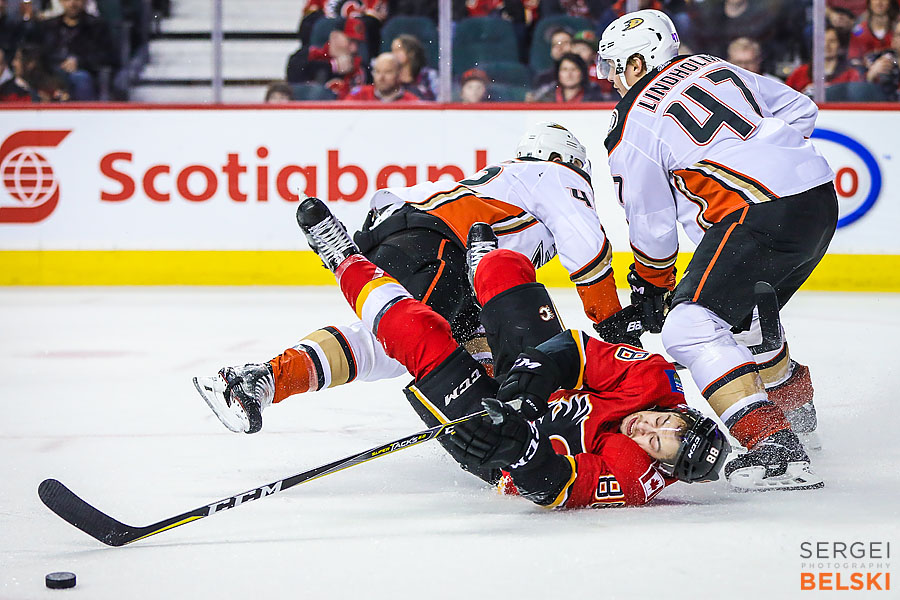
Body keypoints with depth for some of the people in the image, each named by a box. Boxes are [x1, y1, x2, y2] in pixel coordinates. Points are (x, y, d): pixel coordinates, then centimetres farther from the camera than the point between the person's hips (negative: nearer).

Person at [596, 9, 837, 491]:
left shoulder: (633, 125, 1)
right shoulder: (715, 68, 20)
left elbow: (652, 225, 8)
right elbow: (799, 110, 24)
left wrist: (651, 285, 23)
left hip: (760, 216, -9)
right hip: (822, 199, 9)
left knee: (690, 328, -12)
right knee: (741, 314, 29)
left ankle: (774, 447, -25)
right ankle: (795, 405, 49)